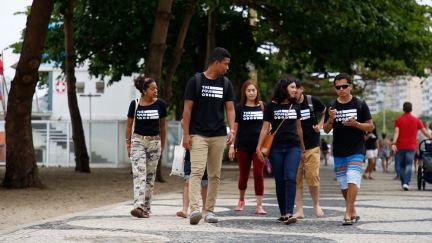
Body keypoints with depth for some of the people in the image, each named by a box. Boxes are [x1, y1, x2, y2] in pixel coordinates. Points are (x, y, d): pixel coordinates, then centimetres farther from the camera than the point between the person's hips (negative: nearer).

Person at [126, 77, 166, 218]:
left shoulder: (160, 104, 1)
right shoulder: (135, 104, -2)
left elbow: (162, 126, 11)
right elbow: (129, 125, 7)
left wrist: (162, 145, 12)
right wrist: (128, 144, 2)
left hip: (154, 141, 2)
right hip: (138, 140, -2)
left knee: (150, 175, 5)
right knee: (139, 174, -13)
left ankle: (146, 208, 12)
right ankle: (138, 206, -23)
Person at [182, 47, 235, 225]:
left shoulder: (226, 84, 9)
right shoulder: (195, 81, -2)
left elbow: (230, 109, 8)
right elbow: (187, 108, -2)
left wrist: (232, 129, -8)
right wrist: (186, 134, -8)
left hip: (219, 136, 5)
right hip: (198, 135, -4)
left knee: (215, 175, 6)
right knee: (197, 171, -15)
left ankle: (210, 211, 13)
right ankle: (194, 210, -25)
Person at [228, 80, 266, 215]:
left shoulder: (262, 107, 6)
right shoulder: (239, 108, 2)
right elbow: (234, 128, 2)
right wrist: (232, 146, -3)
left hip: (259, 146, 0)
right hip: (243, 147, 0)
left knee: (259, 174, -9)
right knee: (243, 175, 10)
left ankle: (259, 205, -8)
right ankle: (241, 200, 33)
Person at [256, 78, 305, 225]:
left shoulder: (295, 106, 12)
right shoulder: (271, 106, 2)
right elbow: (265, 128, 0)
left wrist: (302, 149, 23)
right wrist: (259, 147, -9)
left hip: (293, 148, 1)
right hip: (276, 148, -1)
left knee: (290, 178, -15)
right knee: (280, 181, 3)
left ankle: (289, 213, -20)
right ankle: (283, 213, 12)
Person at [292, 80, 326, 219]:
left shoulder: (312, 101, -2)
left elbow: (325, 112, 16)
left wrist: (320, 124, 1)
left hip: (312, 146, 0)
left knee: (312, 177, -5)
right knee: (296, 179, -1)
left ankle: (316, 205, 18)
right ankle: (299, 210, 5)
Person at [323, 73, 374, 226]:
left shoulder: (360, 105, -1)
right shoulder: (332, 107, 7)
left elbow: (370, 127, 1)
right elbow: (326, 130, 7)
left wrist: (355, 124, -16)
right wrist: (331, 119, -13)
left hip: (356, 150, -4)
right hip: (338, 151, 4)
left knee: (352, 180, -17)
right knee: (343, 183, 9)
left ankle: (348, 214, -20)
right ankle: (353, 212, 24)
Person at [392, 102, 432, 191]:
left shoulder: (398, 120, 1)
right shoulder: (416, 120, 2)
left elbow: (396, 132, -11)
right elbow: (425, 132, 2)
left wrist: (394, 144, -20)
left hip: (400, 147, 1)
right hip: (411, 147, -1)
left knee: (401, 166, 14)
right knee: (409, 166, -6)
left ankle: (403, 183, 19)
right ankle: (406, 183, -22)